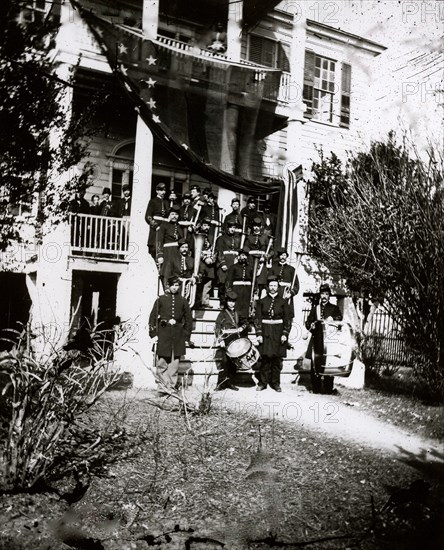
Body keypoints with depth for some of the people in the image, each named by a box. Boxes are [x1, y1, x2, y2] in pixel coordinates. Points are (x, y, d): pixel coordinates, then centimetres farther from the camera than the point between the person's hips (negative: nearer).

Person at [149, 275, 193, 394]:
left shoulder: (183, 301, 9)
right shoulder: (161, 299, 5)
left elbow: (189, 319, 13)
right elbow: (153, 317, 4)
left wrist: (187, 337, 8)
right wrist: (154, 334, -3)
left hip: (178, 336, 2)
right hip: (163, 335, -2)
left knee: (174, 363, 4)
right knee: (161, 363, -3)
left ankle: (171, 387, 12)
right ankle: (163, 387, 5)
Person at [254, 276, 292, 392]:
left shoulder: (283, 302, 6)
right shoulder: (261, 302, 7)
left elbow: (288, 319, 4)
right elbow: (257, 318, 4)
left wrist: (285, 334, -6)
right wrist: (259, 333, -6)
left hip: (278, 333, 0)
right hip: (265, 333, 0)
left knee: (277, 359, 3)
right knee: (265, 358, -1)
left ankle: (276, 383, 13)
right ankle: (263, 382, 7)